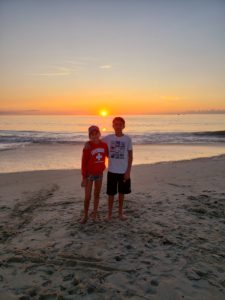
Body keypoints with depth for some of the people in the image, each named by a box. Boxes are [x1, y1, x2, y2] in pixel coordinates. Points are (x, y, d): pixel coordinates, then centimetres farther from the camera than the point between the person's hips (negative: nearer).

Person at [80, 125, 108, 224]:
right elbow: (84, 162, -13)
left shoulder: (104, 144, -5)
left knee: (97, 195, 15)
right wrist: (84, 177, -13)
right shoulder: (88, 146, -16)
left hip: (100, 173, 4)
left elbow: (108, 155, 16)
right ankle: (85, 216, 21)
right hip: (89, 174, -4)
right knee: (87, 197, 1)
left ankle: (94, 214, 29)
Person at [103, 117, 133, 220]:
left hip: (123, 171, 0)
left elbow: (130, 156, -2)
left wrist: (128, 171, -6)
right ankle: (109, 214, 22)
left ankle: (120, 212, 30)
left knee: (121, 193, 14)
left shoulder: (127, 139, -5)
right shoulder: (108, 138, -4)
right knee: (111, 193, 7)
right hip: (112, 171, 0)